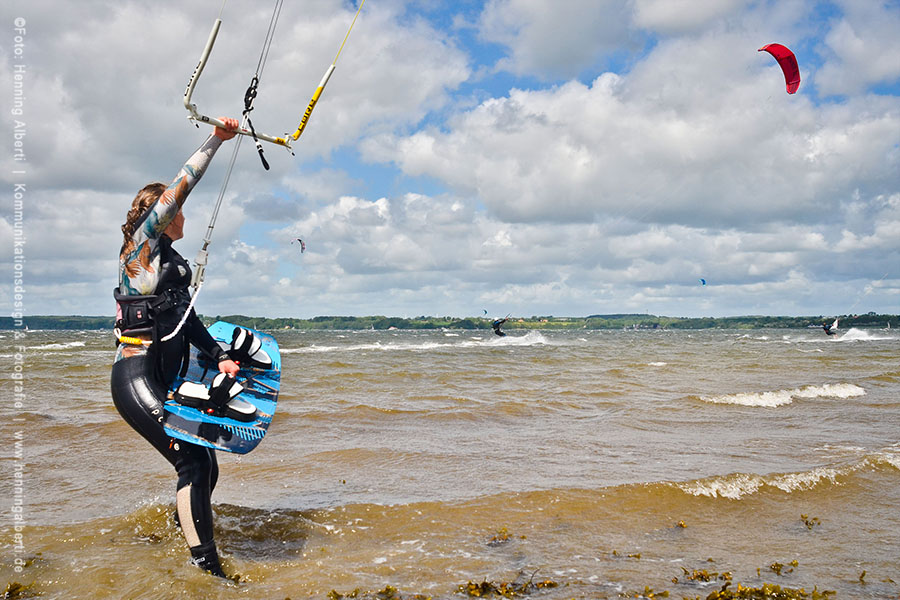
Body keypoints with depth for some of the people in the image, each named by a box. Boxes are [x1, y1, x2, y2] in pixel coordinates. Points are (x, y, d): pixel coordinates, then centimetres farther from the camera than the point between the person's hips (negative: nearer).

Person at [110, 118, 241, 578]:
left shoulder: (170, 261, 21)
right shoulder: (141, 246, -3)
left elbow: (186, 318, 22)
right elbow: (179, 187, -11)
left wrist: (219, 356, 10)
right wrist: (216, 139, -7)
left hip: (164, 379, 9)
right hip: (136, 376, -9)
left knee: (203, 465, 10)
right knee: (192, 462, -17)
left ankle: (183, 530, 33)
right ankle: (207, 567, -17)